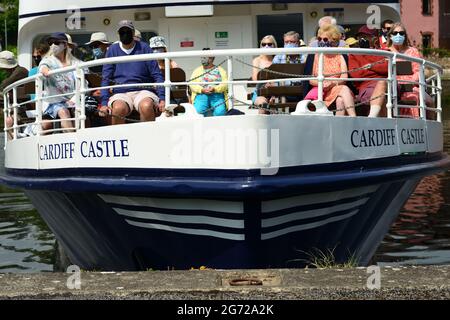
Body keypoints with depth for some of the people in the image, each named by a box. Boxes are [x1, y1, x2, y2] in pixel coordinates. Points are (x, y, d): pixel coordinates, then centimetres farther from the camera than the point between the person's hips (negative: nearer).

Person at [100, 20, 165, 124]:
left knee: (146, 106, -36)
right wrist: (104, 103, -5)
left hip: (143, 91, 0)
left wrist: (162, 99, -7)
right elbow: (106, 78, 9)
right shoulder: (113, 50, 13)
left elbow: (157, 75, 7)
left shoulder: (143, 48, 10)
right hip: (120, 93, 1)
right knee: (118, 108, -35)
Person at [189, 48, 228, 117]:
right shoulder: (197, 71, 19)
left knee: (220, 112, -29)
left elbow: (225, 84, 2)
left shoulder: (220, 70, 15)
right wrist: (202, 90, -13)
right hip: (201, 95, 1)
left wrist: (214, 89, -16)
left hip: (217, 95, -1)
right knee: (199, 111, -29)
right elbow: (192, 84, 6)